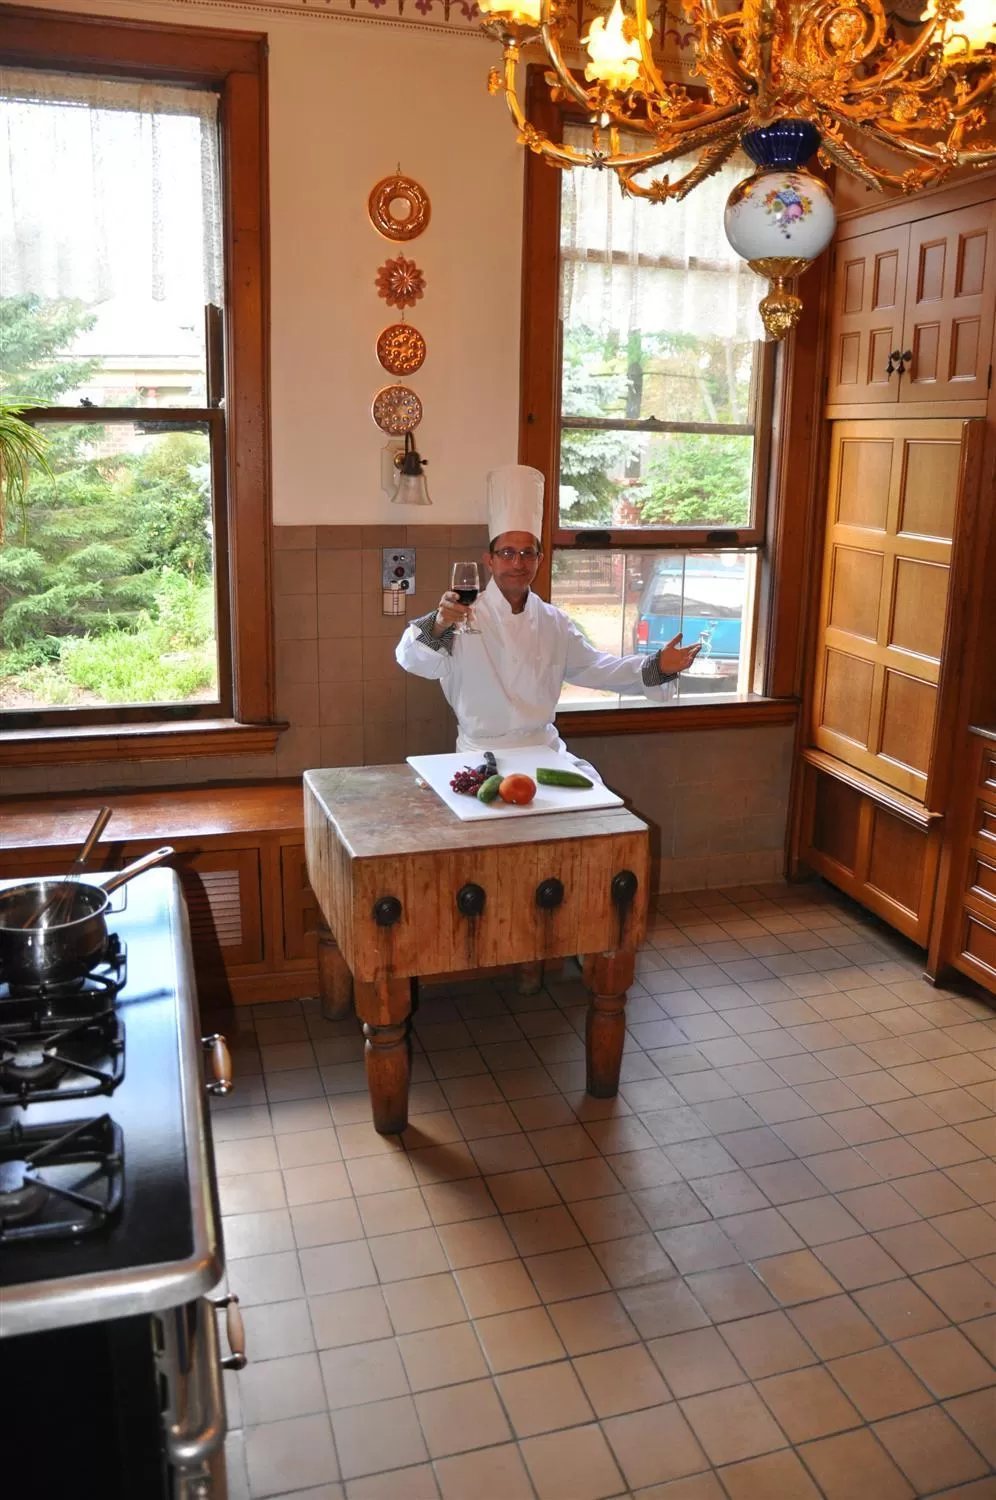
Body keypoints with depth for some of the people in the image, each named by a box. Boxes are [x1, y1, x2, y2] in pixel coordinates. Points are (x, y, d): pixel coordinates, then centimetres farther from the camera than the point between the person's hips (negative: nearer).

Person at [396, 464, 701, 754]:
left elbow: (595, 668, 16)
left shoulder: (554, 621, 8)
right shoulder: (465, 615, -10)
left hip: (543, 748, 5)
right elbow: (413, 660, -23)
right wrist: (439, 626, -45)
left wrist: (657, 668, 4)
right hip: (482, 755, -5)